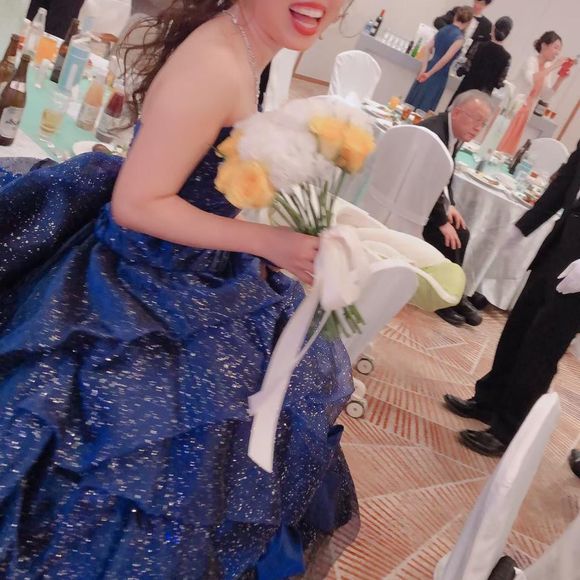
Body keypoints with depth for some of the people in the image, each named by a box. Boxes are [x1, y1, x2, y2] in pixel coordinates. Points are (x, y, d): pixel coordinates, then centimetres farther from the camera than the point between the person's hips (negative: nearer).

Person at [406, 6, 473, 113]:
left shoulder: (443, 29, 8)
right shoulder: (459, 38, -14)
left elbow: (427, 48, 4)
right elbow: (445, 59, -22)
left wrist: (424, 69, -3)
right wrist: (429, 74, -15)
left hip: (429, 68, 7)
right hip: (439, 76, -7)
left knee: (411, 103, 14)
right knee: (422, 108, 2)